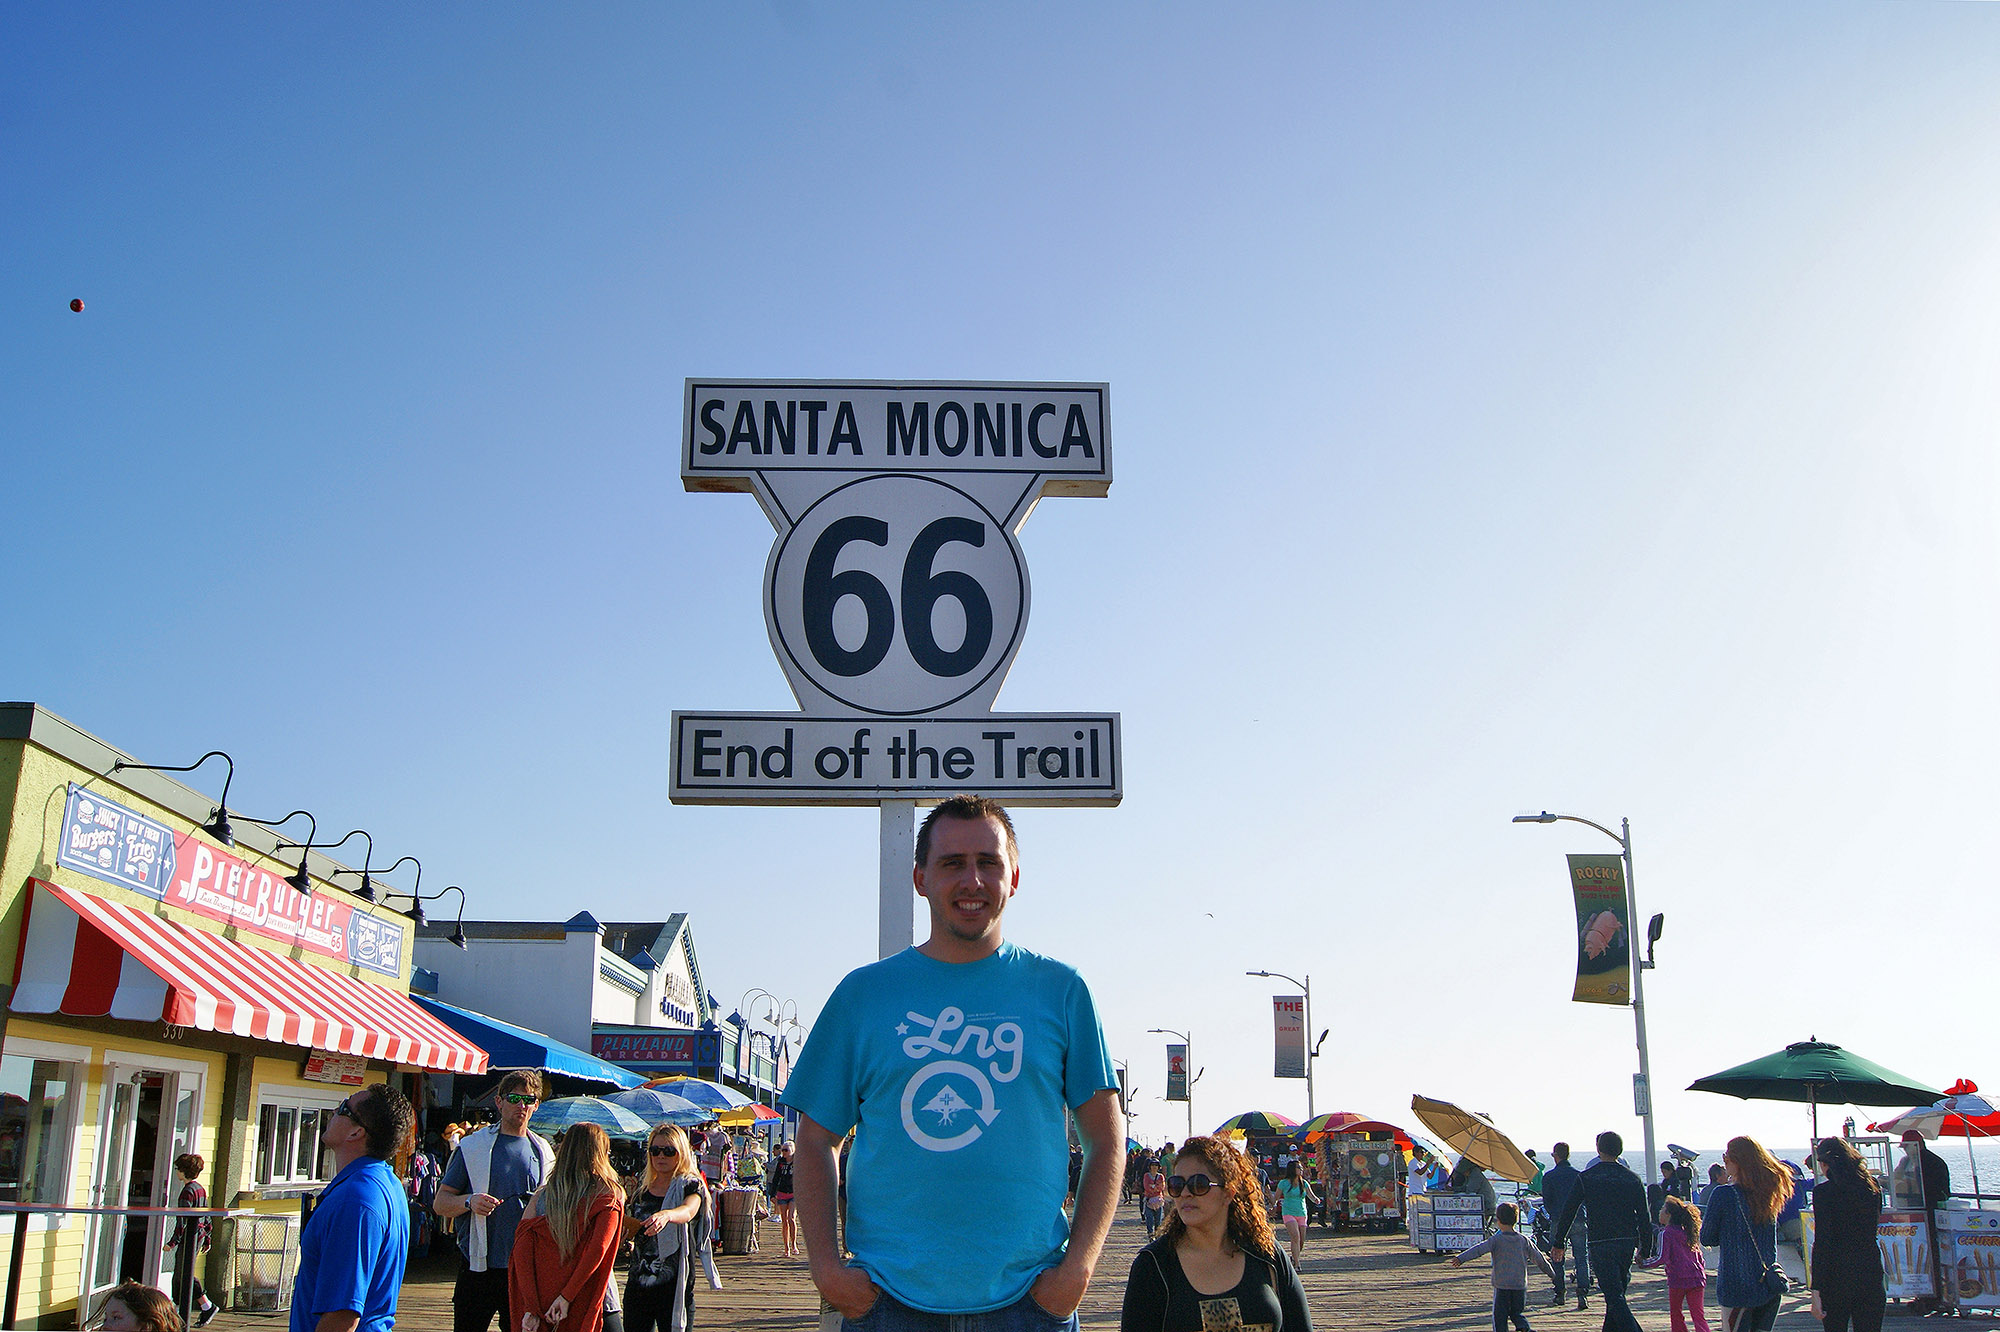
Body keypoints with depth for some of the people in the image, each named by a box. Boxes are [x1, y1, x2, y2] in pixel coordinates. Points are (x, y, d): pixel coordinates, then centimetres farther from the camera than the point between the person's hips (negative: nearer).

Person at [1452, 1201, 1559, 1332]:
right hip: (1520, 1285, 4)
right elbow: (1539, 1258, 14)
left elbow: (1479, 1250, -20)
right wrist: (1551, 1274, 29)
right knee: (1517, 1312, 17)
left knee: (1499, 1316, 6)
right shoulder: (1524, 1240, 5)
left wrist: (1461, 1258, -29)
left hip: (1501, 1286, -4)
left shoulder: (1496, 1239, -7)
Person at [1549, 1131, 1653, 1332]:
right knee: (1616, 1294, 18)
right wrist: (1645, 1249, 12)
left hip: (1600, 1243, -4)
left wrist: (1558, 1244, 9)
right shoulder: (1632, 1178, 5)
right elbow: (1644, 1217, 4)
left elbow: (1568, 1212, 0)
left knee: (1614, 1296, -7)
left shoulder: (1586, 1178, -3)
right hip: (1627, 1242, 4)